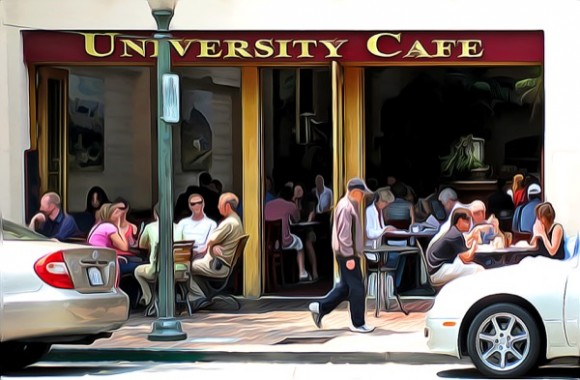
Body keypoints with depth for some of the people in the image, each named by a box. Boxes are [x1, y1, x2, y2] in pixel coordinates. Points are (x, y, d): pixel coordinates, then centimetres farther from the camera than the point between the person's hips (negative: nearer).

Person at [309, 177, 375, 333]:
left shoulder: (351, 205, 15)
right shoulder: (345, 207, -18)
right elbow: (344, 235, -22)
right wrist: (349, 257, -22)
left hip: (349, 254, 10)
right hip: (347, 254, -10)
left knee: (345, 286, 15)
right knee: (357, 287, -3)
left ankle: (320, 307, 17)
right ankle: (358, 323, 4)